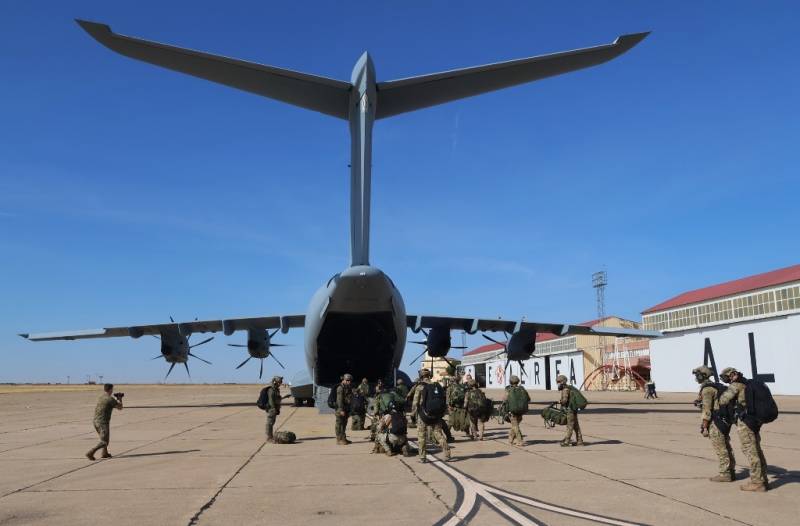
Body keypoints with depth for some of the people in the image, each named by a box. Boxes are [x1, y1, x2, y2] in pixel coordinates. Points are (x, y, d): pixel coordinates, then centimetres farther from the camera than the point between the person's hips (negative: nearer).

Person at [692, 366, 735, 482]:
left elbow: (707, 409, -19)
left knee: (720, 449, -3)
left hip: (715, 422, -10)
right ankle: (731, 472, 18)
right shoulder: (716, 386, 15)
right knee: (726, 448, 13)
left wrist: (704, 427, -17)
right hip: (724, 420, 10)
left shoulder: (706, 389, -16)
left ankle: (724, 474, 1)